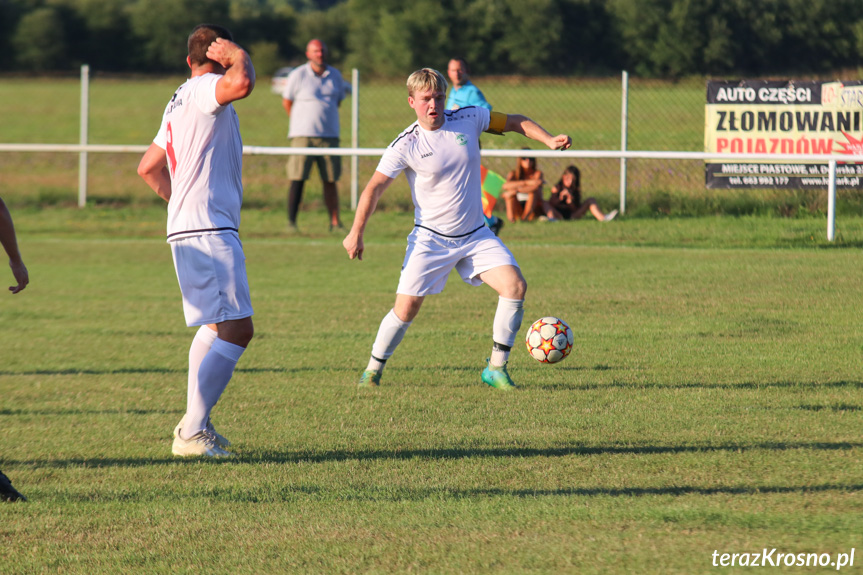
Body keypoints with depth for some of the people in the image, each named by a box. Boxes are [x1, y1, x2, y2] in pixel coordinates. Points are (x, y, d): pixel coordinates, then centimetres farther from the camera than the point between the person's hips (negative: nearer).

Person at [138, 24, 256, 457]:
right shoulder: (204, 88, -8)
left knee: (215, 326, 24)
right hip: (209, 230, -10)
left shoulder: (179, 103, 21)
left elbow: (148, 167, 29)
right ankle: (191, 434, -17)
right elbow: (241, 83, -32)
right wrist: (238, 54, -12)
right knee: (236, 330, -14)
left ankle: (194, 423, 27)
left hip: (188, 227, 11)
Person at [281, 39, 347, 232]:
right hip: (303, 136, -3)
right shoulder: (298, 75, -2)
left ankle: (335, 222, 6)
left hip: (329, 135, 3)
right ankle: (291, 222, -4)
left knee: (331, 180, 3)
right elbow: (286, 102, 7)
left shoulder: (335, 75, 10)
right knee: (298, 180, -7)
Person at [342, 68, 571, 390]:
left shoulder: (468, 120, -2)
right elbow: (374, 187, -8)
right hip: (430, 239, -3)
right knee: (406, 309, -9)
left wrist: (549, 140, -2)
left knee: (515, 286, -14)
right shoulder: (406, 145, -11)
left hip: (476, 236, 3)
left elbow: (514, 122, 12)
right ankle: (373, 371, 13)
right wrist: (356, 234, -13)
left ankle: (496, 368, -6)